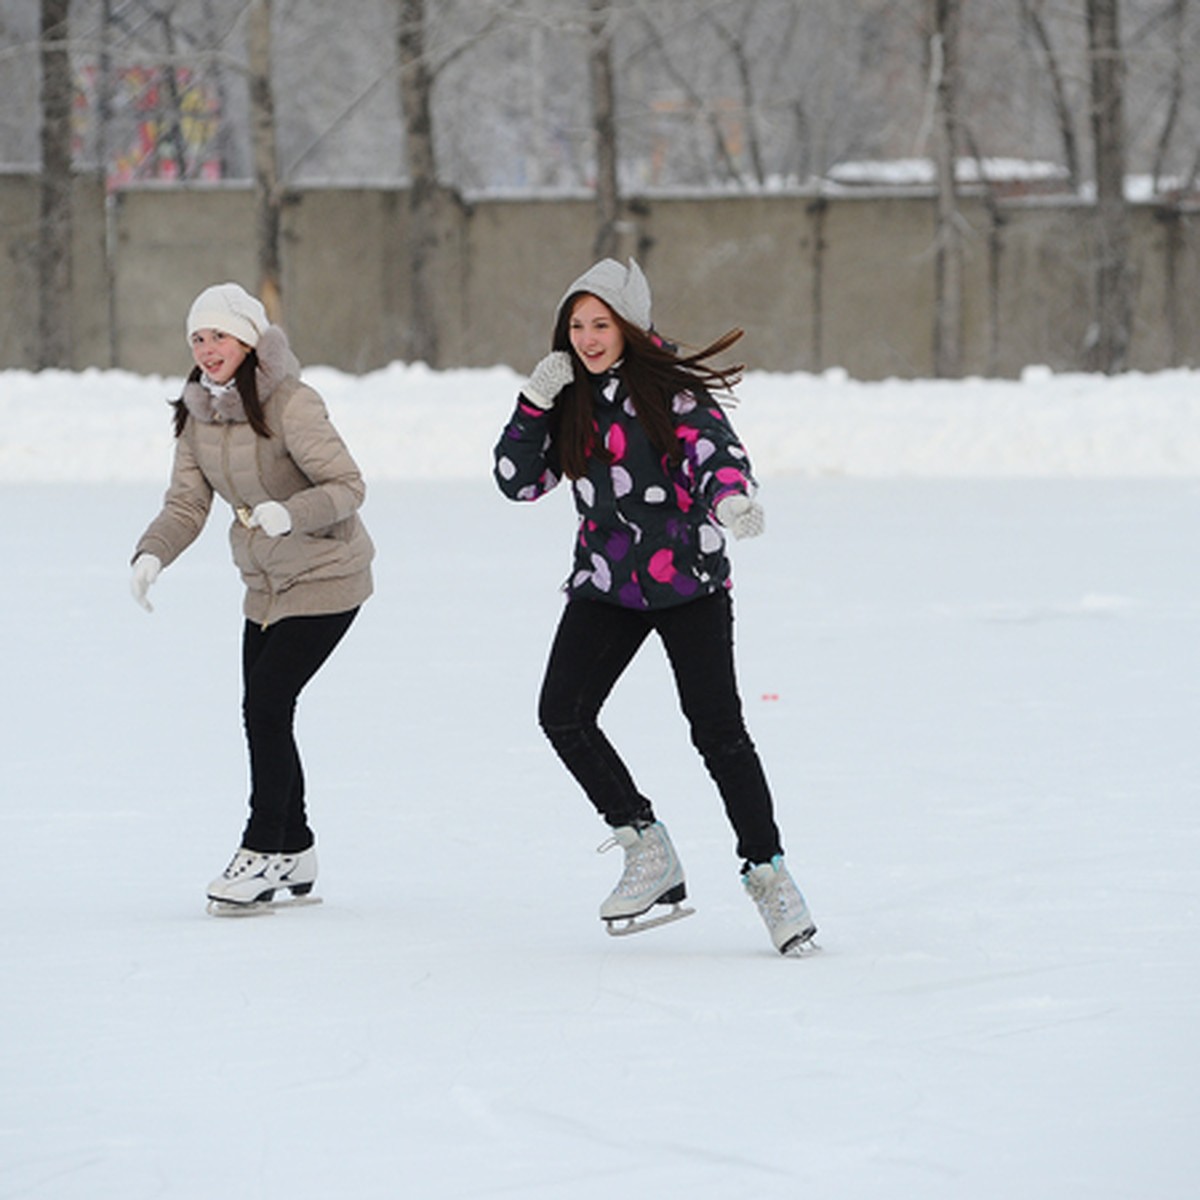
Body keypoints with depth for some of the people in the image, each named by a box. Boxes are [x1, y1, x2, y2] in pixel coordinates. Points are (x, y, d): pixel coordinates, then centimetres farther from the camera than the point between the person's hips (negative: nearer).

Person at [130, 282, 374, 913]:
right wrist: (152, 553, -16)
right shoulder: (199, 413, 2)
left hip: (325, 577, -7)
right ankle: (294, 855, 20)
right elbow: (187, 502, 2)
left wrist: (289, 514, -38)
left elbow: (347, 486, -21)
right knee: (263, 713, 6)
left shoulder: (291, 406, -21)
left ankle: (263, 854, -5)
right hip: (266, 583, 7)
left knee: (266, 704, -14)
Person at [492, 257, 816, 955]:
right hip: (606, 581, 5)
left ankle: (767, 872, 6)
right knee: (563, 713, -14)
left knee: (717, 729, -8)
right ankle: (649, 852, -5)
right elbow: (519, 481, 9)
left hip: (689, 582, -5)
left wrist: (732, 497, -42)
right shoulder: (571, 397, 8)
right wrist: (535, 403, -4)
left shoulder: (670, 388, -7)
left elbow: (715, 449, -20)